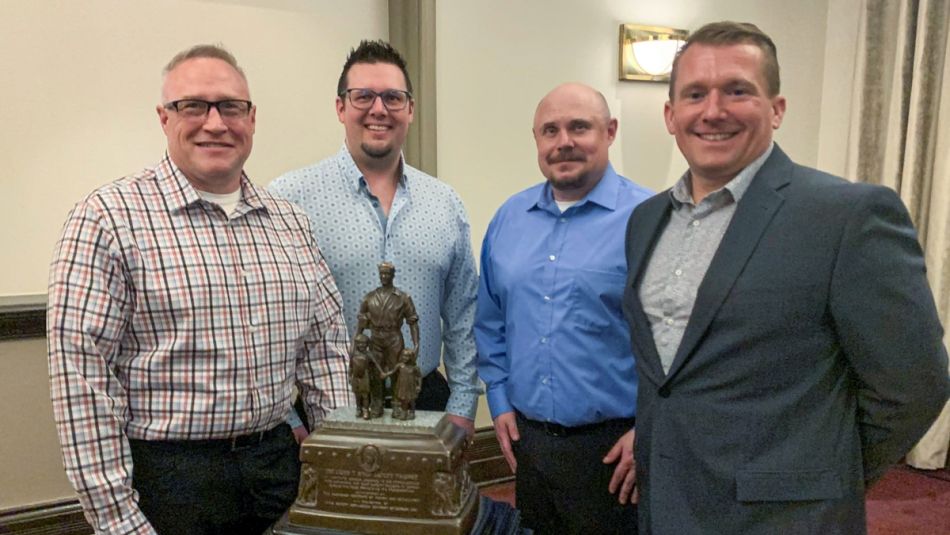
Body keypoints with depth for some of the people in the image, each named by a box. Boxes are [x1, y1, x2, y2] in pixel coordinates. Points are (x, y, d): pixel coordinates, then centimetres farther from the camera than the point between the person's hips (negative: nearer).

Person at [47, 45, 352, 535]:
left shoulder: (290, 222, 6)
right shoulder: (108, 218, -10)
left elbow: (326, 349, 7)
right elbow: (81, 375, -13)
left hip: (279, 469, 5)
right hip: (166, 480, -4)